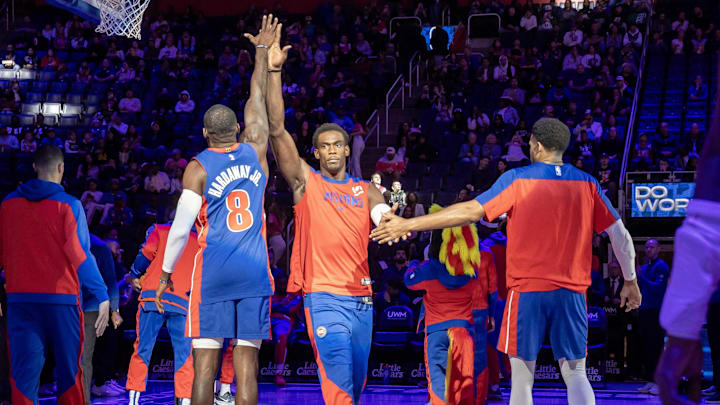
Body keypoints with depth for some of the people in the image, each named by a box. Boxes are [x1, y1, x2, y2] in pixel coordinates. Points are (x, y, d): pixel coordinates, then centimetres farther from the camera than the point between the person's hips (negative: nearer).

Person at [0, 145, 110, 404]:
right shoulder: (68, 205, -5)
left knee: (23, 371, 3)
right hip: (61, 297, -3)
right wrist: (102, 297, -9)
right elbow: (80, 255, -10)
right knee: (69, 370, 6)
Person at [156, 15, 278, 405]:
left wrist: (165, 272, 6)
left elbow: (181, 227, -5)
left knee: (205, 363, -1)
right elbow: (257, 98, 21)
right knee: (246, 363, 2)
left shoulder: (198, 167, -4)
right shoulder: (255, 152, 6)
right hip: (254, 272, 3)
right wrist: (262, 51, 33)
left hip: (212, 274, -3)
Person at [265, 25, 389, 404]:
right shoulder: (305, 182, 4)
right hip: (325, 297, -5)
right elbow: (277, 130, -6)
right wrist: (273, 70, -14)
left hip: (361, 298, 5)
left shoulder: (365, 190, 14)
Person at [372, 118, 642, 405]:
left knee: (522, 376, 3)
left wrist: (408, 225, -9)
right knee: (575, 374, 7)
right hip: (572, 292, 3)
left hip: (527, 289, -3)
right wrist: (631, 281, 19)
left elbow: (471, 211, -11)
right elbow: (620, 235, 6)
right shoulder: (586, 183, 5)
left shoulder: (517, 179, -5)